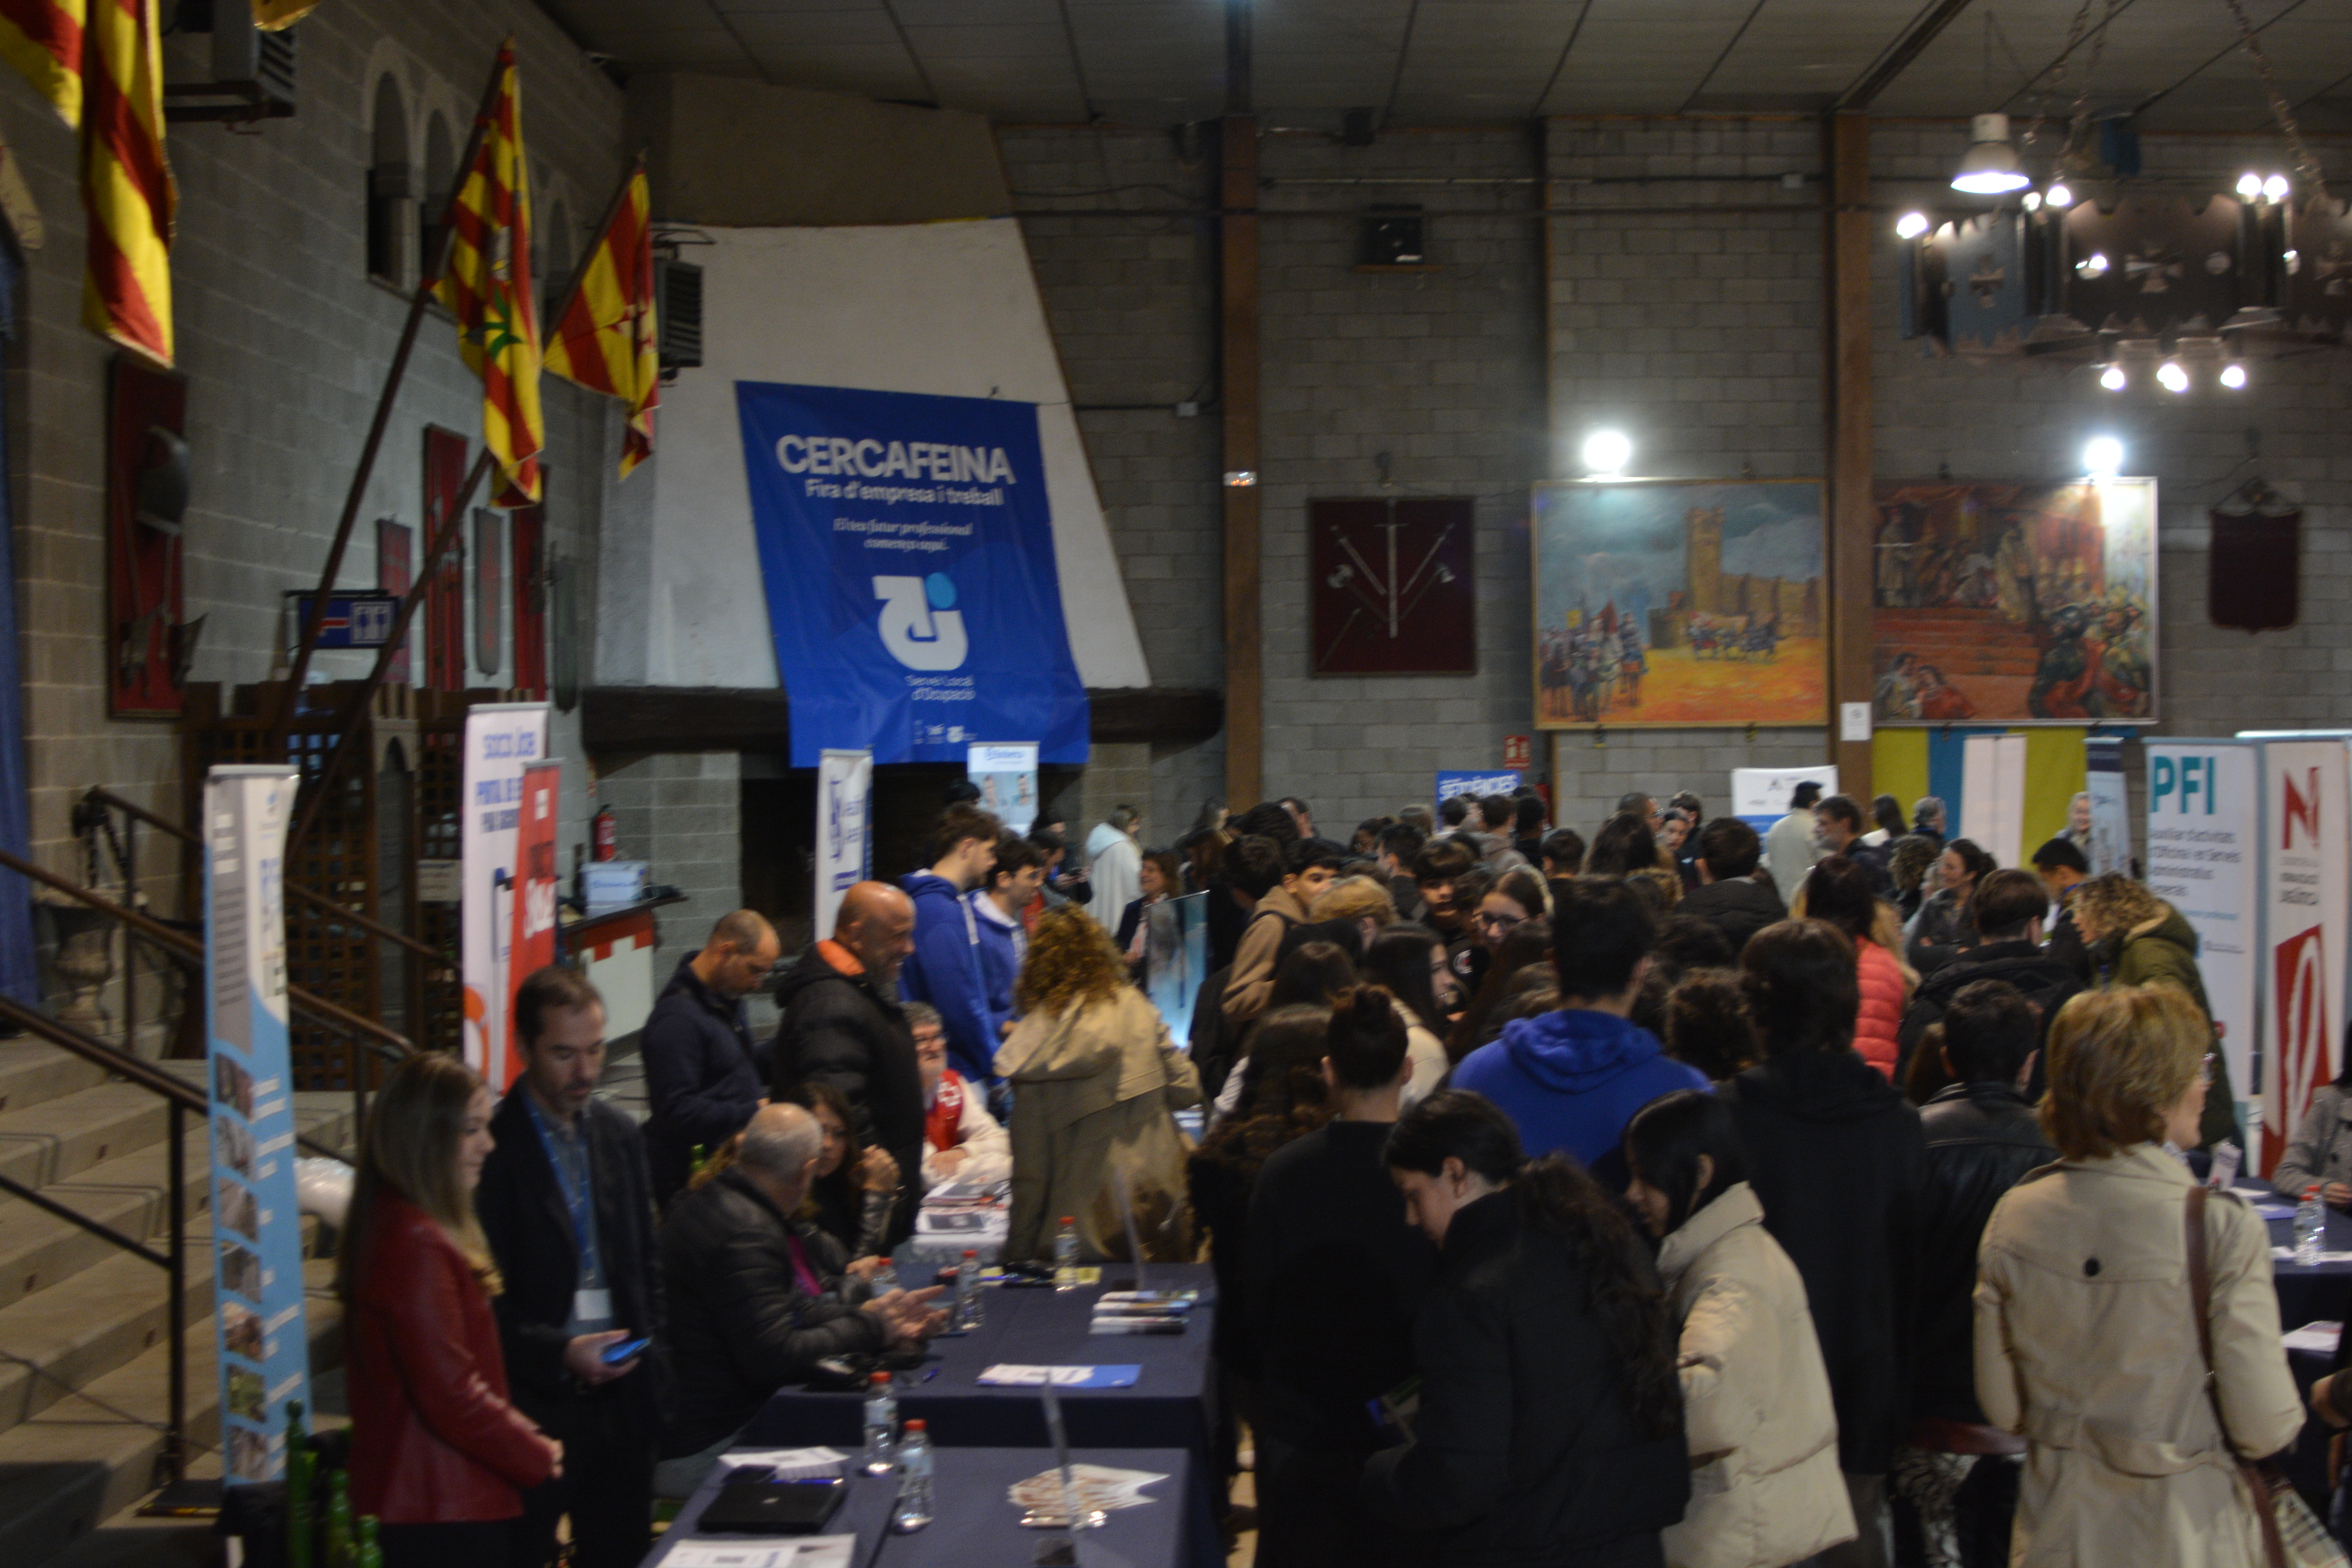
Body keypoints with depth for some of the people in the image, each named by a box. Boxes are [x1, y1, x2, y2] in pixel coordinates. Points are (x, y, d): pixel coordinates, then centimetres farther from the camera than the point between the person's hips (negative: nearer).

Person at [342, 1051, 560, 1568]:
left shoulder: (396, 1226, 13)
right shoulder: (416, 1244, -20)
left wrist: (527, 1437, 10)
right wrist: (538, 1456, -8)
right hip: (445, 1518, -10)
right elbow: (453, 1398, -22)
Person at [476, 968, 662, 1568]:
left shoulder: (619, 1134, 9)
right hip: (533, 1404, -6)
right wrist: (558, 1352, -20)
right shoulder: (491, 1150, -11)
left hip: (620, 1395, 6)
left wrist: (648, 1355, 8)